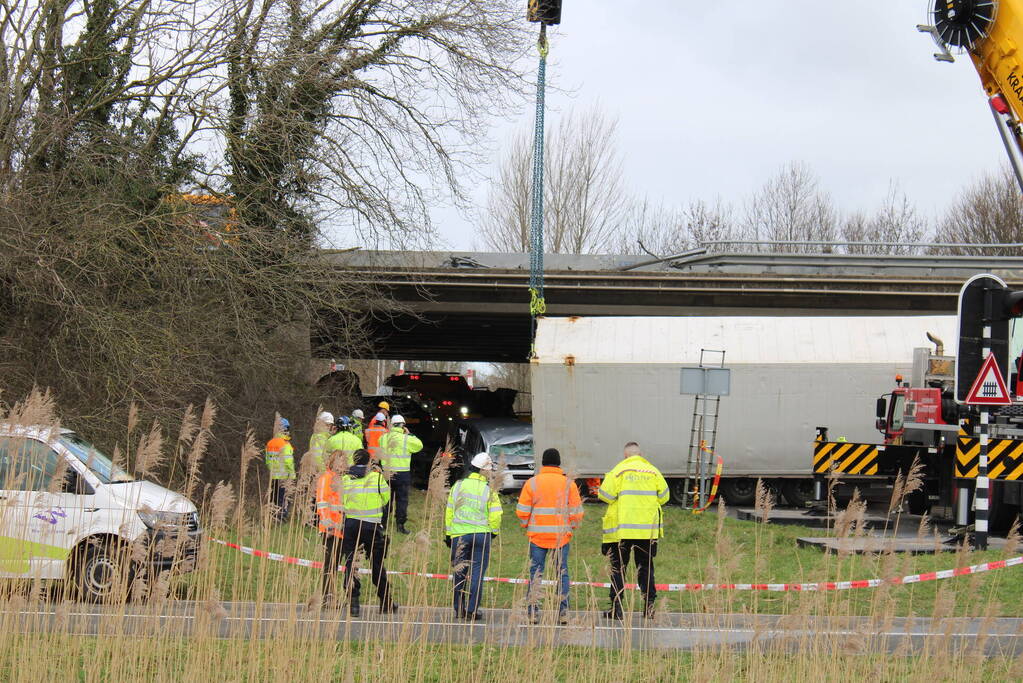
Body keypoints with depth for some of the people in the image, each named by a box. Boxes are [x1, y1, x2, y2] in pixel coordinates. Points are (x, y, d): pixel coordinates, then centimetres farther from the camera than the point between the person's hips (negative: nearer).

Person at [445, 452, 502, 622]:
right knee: (477, 572, 1)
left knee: (460, 572, 10)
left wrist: (448, 534, 17)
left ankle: (459, 609, 14)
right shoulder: (489, 489, -4)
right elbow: (495, 514, -5)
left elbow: (449, 511, 9)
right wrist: (494, 531, 14)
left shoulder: (458, 486, 5)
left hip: (459, 535, 2)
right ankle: (472, 610, -2)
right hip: (481, 534, -2)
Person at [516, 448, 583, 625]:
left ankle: (532, 612, 1)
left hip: (537, 535, 0)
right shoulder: (569, 484, 0)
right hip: (562, 536, 0)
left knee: (535, 573, 5)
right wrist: (571, 527, 16)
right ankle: (563, 613, 4)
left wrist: (527, 525, 16)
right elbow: (577, 512, -1)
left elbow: (522, 511, -2)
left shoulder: (532, 483, -1)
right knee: (562, 572, 7)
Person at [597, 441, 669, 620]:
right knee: (645, 567, 11)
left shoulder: (619, 470, -6)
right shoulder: (653, 472, 3)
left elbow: (605, 494, -10)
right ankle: (649, 606, 5)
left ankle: (616, 607, 0)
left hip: (622, 529, -3)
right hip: (647, 530, 3)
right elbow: (663, 496, 7)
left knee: (618, 567, 4)